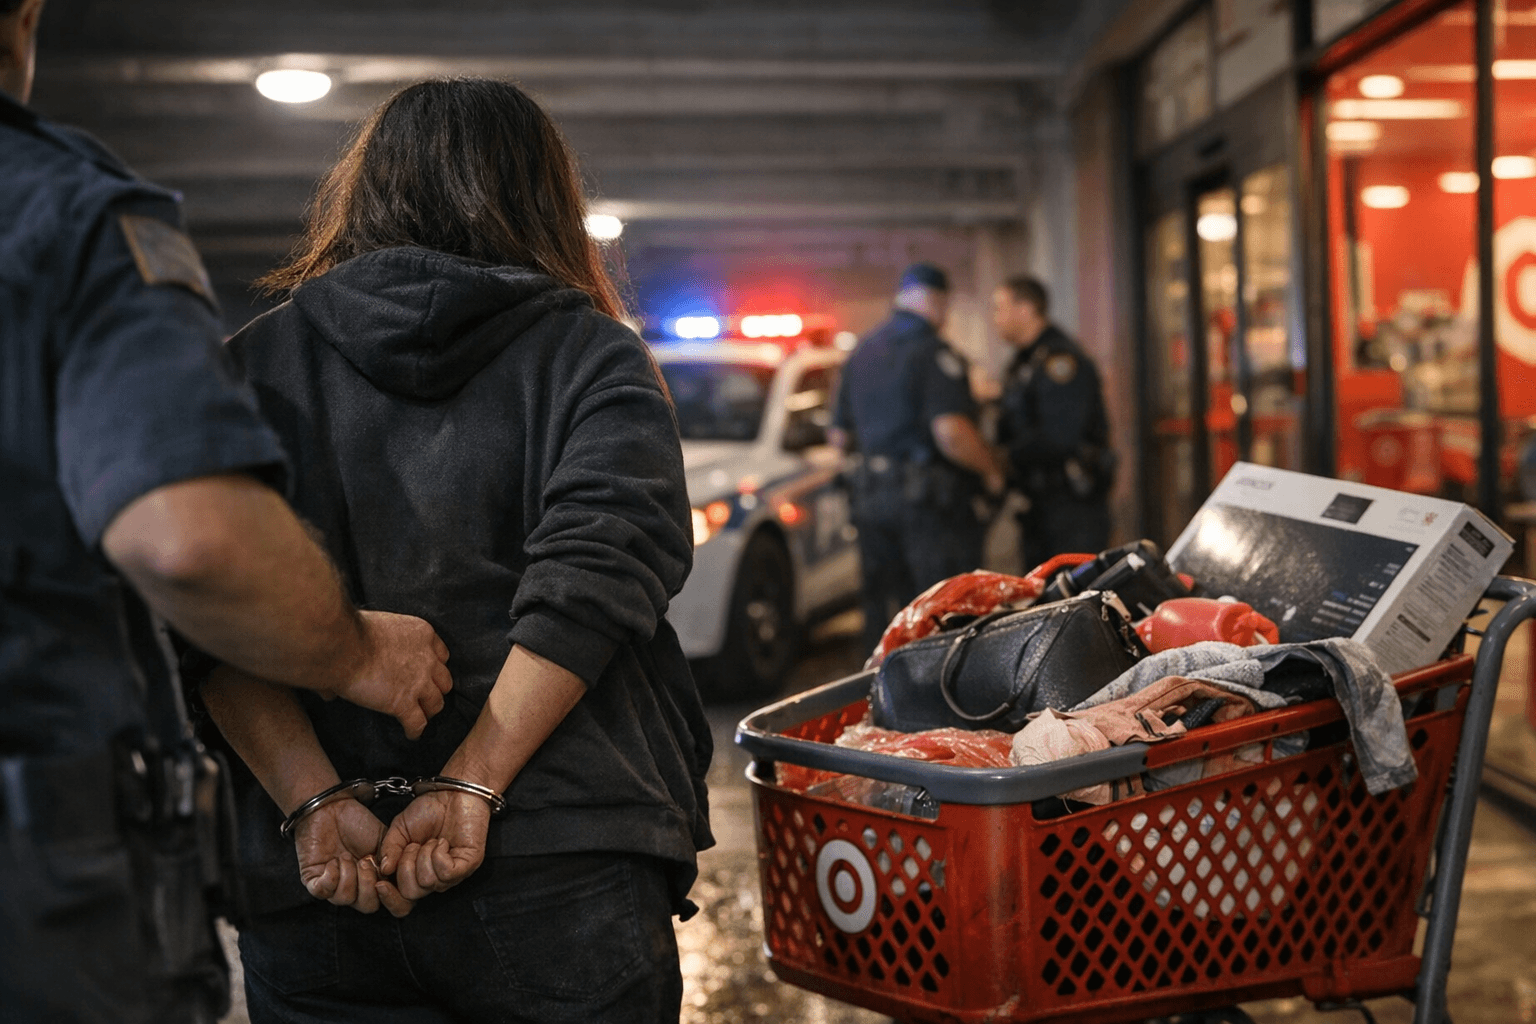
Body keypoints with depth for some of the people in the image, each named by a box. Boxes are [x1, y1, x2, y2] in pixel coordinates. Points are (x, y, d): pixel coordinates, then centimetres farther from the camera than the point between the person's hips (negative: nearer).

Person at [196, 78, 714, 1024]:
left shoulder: (253, 362, 7)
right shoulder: (592, 355, 2)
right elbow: (599, 571, -15)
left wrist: (315, 802, -11)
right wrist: (470, 787, -16)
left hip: (311, 881, 2)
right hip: (562, 871, -1)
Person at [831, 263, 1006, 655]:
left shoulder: (861, 352, 14)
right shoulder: (934, 354, -11)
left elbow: (840, 437, 18)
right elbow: (951, 432, -24)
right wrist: (991, 472, -9)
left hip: (871, 500, 7)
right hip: (929, 498, -7)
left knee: (882, 610, 13)